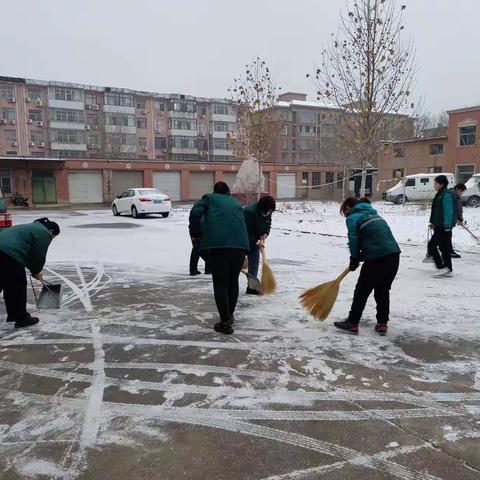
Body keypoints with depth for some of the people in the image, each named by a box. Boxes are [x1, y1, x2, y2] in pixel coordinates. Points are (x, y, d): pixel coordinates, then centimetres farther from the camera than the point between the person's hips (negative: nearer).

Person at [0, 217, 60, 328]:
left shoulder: (33, 227, 29)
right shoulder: (44, 234, -1)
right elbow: (38, 256, -4)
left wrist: (35, 270, 28)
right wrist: (36, 271, 13)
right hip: (10, 255, -10)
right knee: (18, 286, 1)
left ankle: (12, 314, 31)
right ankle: (22, 319, 10)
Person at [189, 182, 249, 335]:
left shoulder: (209, 198, 17)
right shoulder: (236, 203, 29)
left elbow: (195, 213, -1)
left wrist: (195, 234, 10)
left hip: (216, 245, -4)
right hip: (239, 245, 4)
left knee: (220, 284, 2)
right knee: (233, 282, 18)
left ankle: (225, 322, 0)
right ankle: (229, 316, 32)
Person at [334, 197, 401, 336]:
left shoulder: (352, 218, 3)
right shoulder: (373, 213, 26)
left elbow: (354, 240, -7)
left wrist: (354, 259, 6)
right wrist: (361, 255, 17)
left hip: (377, 258, -7)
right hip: (394, 254, 7)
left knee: (362, 290, 5)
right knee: (383, 290, 18)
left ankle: (352, 323, 11)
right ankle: (382, 324, 20)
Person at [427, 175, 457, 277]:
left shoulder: (446, 195, -15)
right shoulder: (440, 194, 14)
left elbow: (449, 211, -20)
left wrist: (447, 226, -21)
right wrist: (433, 223, 18)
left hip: (444, 227, -10)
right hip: (440, 226, 10)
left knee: (431, 245, -8)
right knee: (444, 248, 12)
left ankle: (442, 268, -6)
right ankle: (448, 270, 18)